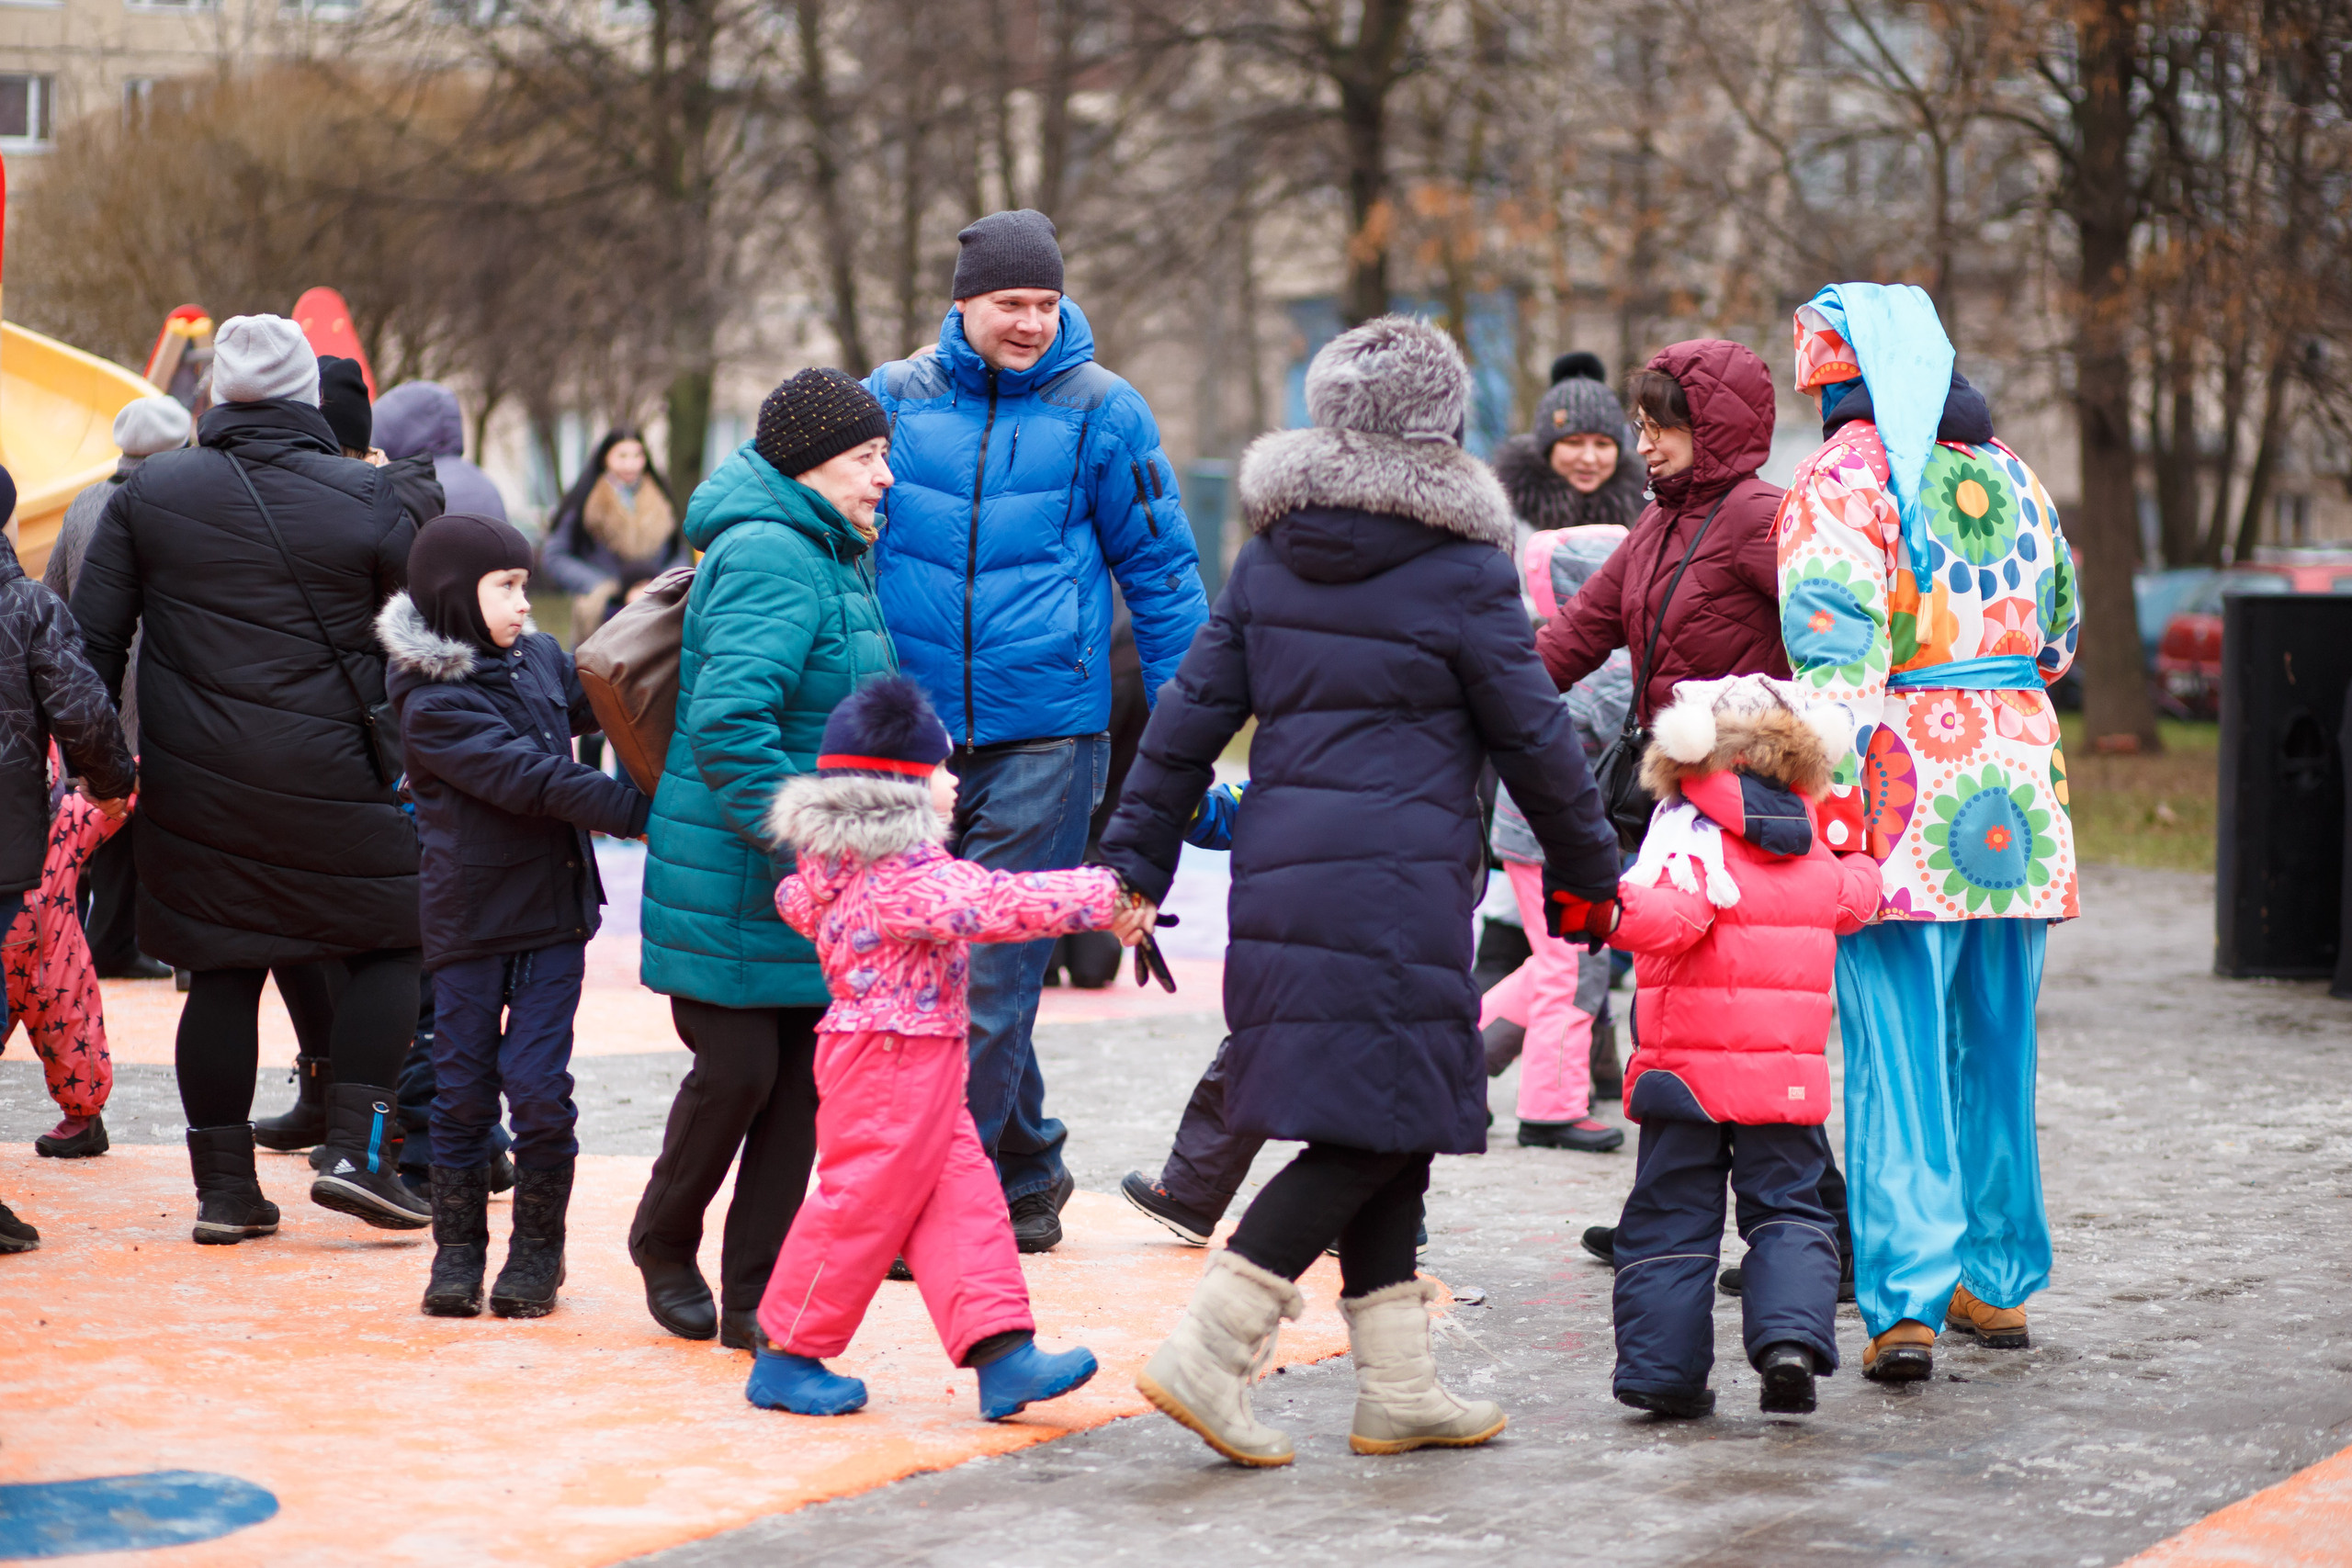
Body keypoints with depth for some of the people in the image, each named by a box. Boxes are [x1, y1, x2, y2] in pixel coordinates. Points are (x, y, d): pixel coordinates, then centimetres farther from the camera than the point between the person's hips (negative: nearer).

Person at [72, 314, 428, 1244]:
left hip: (192, 784, 3)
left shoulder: (147, 494, 3)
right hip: (329, 780, -3)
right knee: (386, 950, 11)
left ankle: (223, 1186, 12)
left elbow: (93, 636, 5)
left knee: (220, 973, 9)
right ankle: (359, 1149, -1)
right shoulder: (366, 502, -6)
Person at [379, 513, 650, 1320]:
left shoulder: (540, 657, 6)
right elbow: (528, 779, -20)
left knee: (539, 1086, -1)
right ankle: (458, 1246, 18)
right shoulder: (431, 701, -13)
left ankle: (537, 1248, 11)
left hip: (552, 908, 4)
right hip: (467, 914, -4)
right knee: (464, 1087, 5)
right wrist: (640, 809, -23)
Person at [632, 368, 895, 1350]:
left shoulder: (834, 559, 15)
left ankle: (754, 1292, 11)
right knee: (738, 1069, -2)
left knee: (805, 1075, 4)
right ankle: (664, 1241, 24)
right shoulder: (768, 558, -18)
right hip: (733, 877, -9)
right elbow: (728, 720, -28)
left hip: (815, 874, 9)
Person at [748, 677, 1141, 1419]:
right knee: (865, 1204, -2)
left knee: (962, 1200, 5)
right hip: (891, 1060, -10)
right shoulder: (907, 876, -21)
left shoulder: (836, 865, 10)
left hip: (918, 1065, 10)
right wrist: (1103, 896, -29)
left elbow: (797, 900, 29)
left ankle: (1002, 1356, 1)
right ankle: (787, 1359, 10)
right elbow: (995, 904, -30)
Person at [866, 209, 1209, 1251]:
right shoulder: (896, 399, 5)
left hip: (1046, 732, -3)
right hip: (916, 727, 3)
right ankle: (1027, 1169, 26)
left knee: (991, 970, -6)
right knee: (935, 955, 11)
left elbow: (1159, 567, 6)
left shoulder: (1100, 411, 0)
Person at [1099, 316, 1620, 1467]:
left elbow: (1193, 712, 9)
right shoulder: (1461, 571, -4)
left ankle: (1397, 1389, 15)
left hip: (1281, 864, 7)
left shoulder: (1270, 554, 11)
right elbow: (1531, 736, 2)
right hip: (1398, 876, -7)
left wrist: (1136, 858, 14)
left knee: (1384, 1131, 13)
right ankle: (1209, 1350, -12)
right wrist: (1589, 868, 14)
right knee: (1378, 1125, -3)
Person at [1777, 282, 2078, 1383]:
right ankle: (1998, 1282, 24)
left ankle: (1905, 1302, -10)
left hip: (1908, 792, -6)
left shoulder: (1841, 478, -6)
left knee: (1896, 1059, -4)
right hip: (2017, 784, 6)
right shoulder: (2009, 475, 14)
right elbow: (2059, 635, 23)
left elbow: (1836, 644, -16)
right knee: (1996, 1047, 16)